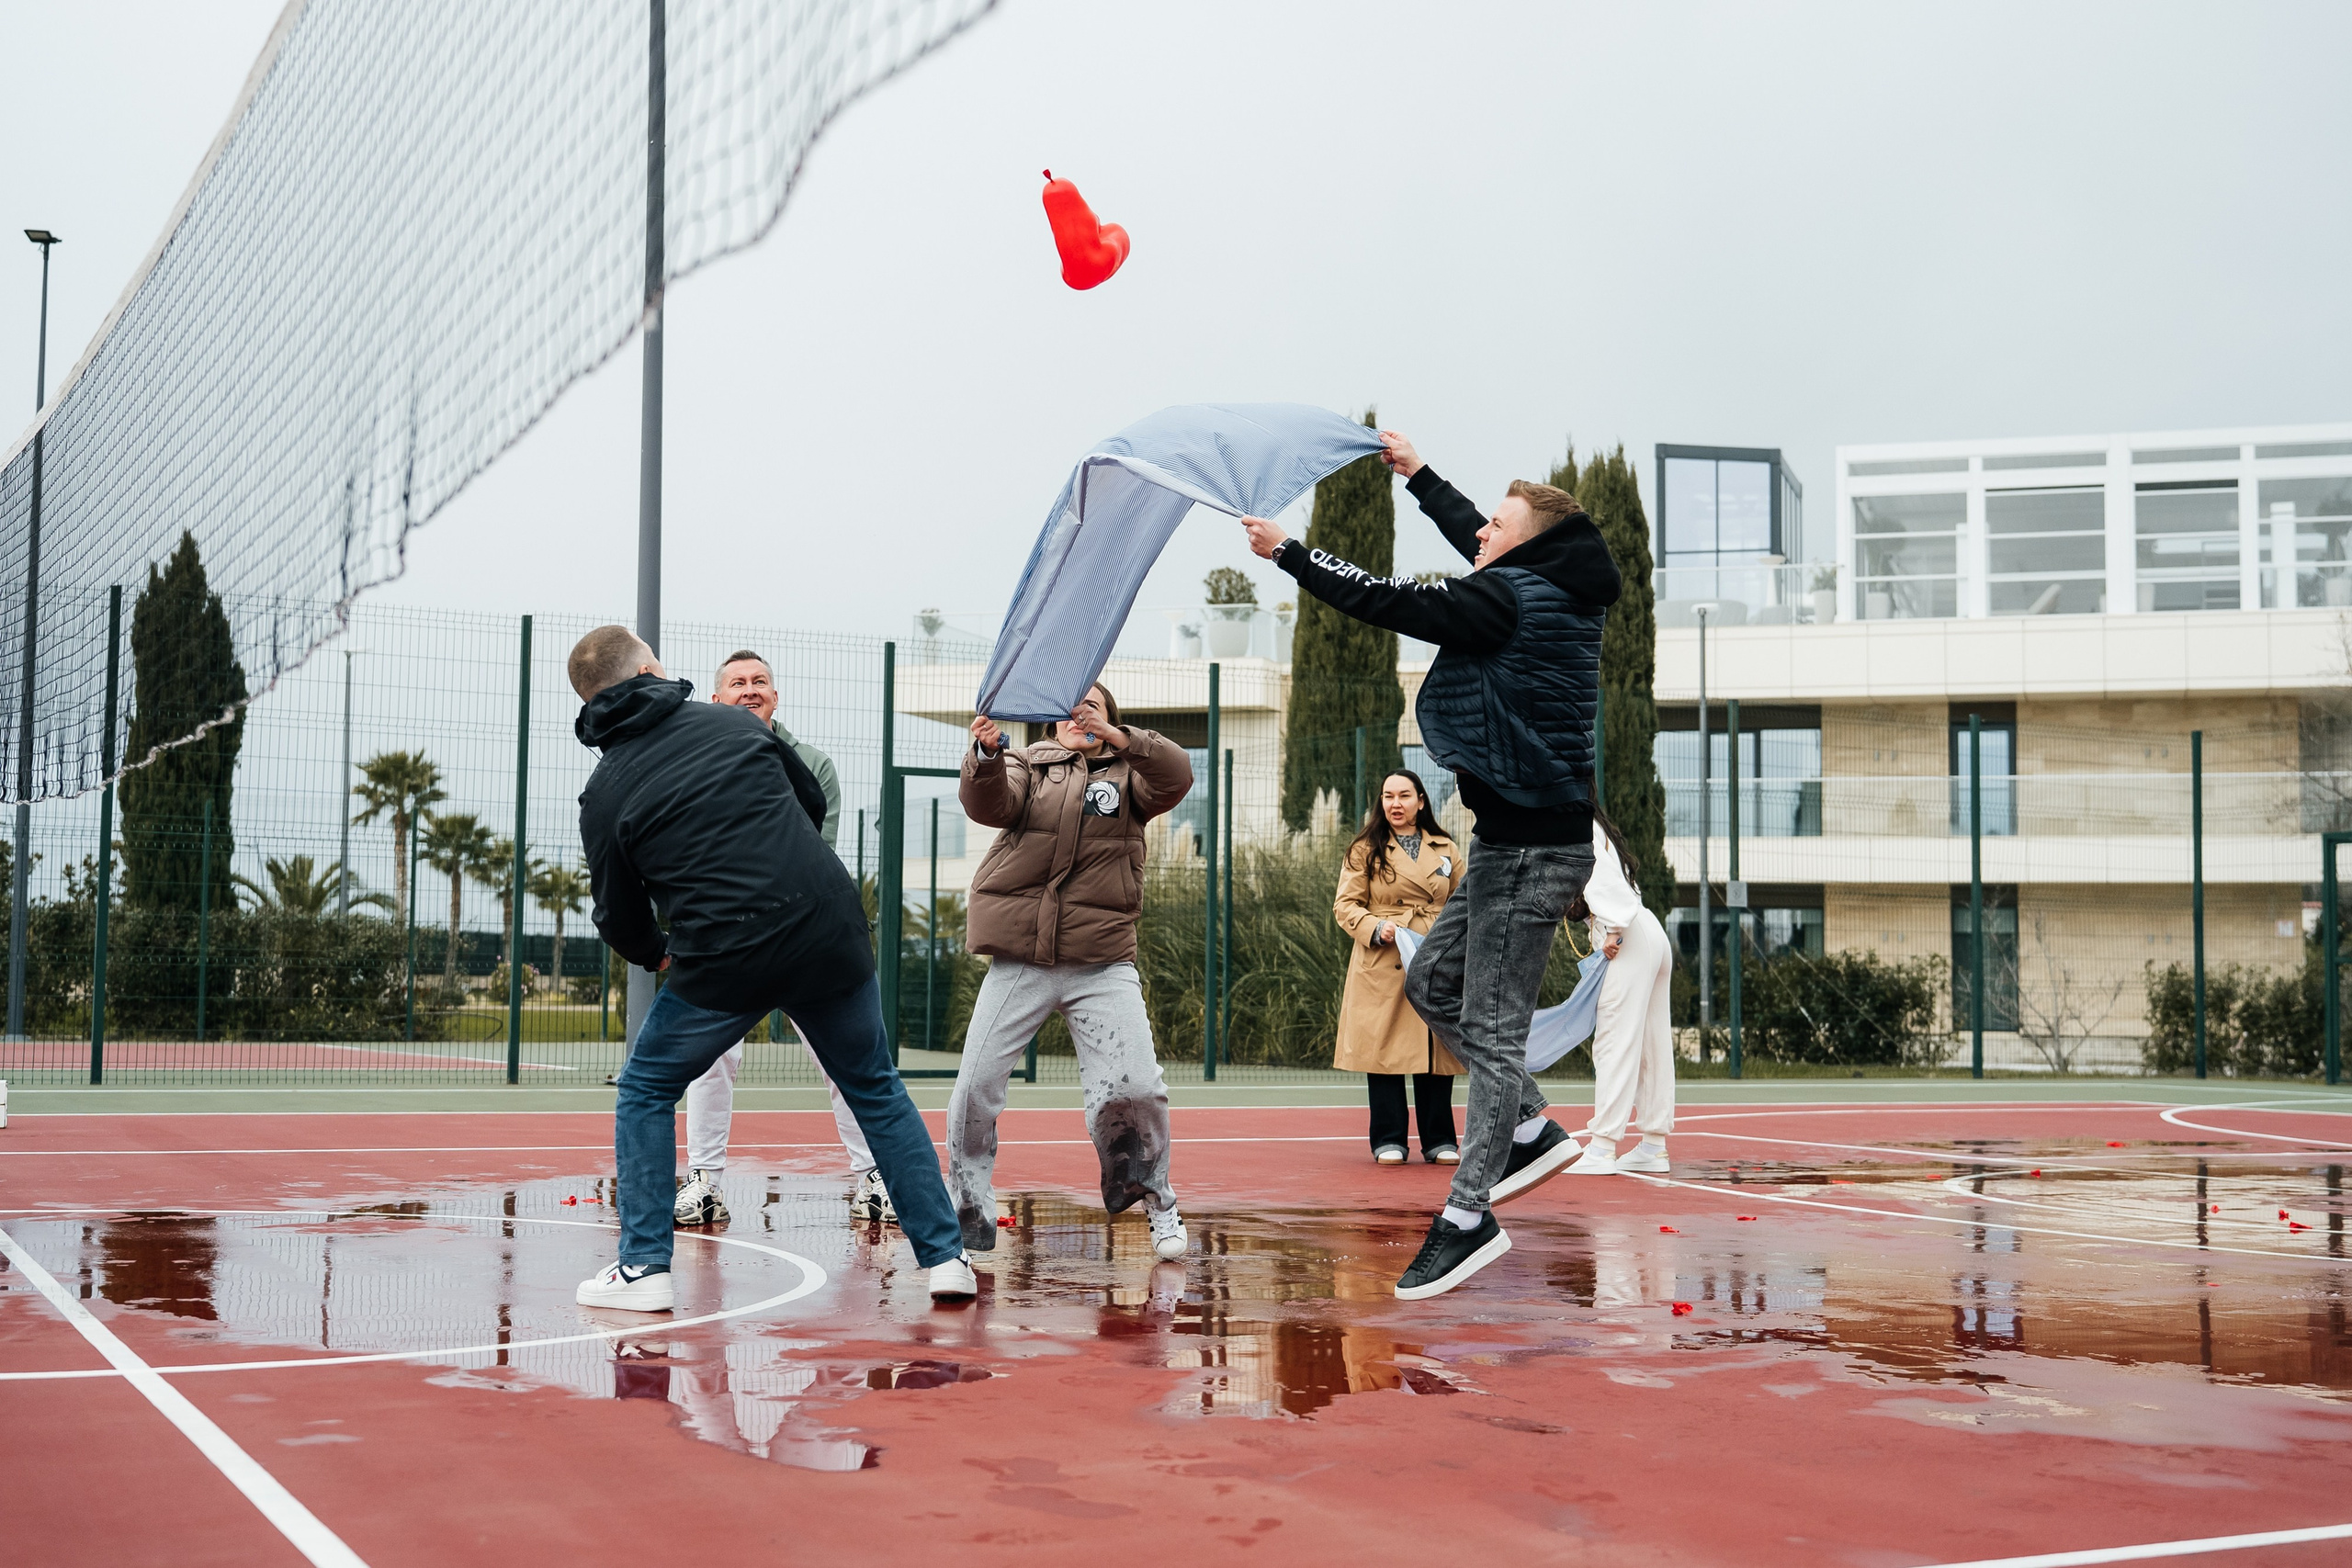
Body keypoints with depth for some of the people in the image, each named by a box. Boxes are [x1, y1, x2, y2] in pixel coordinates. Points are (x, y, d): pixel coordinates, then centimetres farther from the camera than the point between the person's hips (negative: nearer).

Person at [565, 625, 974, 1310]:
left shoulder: (605, 795, 1)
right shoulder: (734, 722, 8)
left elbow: (621, 922, 8)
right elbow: (815, 804, 21)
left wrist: (655, 952, 31)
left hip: (722, 962, -2)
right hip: (831, 934, 3)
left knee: (645, 1092, 20)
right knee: (876, 1090, 21)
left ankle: (644, 1266, 13)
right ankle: (945, 1256, 19)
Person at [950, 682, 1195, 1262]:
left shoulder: (1127, 772, 10)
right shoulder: (1025, 764, 10)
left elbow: (1176, 776, -11)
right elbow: (989, 804, -10)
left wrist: (1116, 736, -25)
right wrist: (986, 755, -31)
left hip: (1102, 964, -1)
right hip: (1018, 962, 1)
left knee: (1135, 1087, -10)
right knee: (975, 1088, -2)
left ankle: (1154, 1196, 15)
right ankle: (969, 1213, 16)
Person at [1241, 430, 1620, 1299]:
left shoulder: (1514, 600, -16)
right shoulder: (1548, 591, 11)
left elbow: (1391, 602, -15)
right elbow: (1472, 538, 29)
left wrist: (1289, 553, -5)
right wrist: (1420, 475, 38)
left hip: (1532, 848, -10)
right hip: (1518, 841, 10)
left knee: (1492, 1028, -6)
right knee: (1430, 984, 18)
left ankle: (1469, 1217, 0)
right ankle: (1533, 1130, 22)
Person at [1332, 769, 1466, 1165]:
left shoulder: (1447, 851, 14)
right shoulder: (1365, 850, 6)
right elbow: (1345, 905, 2)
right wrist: (1375, 929, -15)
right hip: (1383, 966, -2)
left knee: (1437, 1051, 3)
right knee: (1384, 1050, -2)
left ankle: (1440, 1141, 12)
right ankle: (1389, 1141, 6)